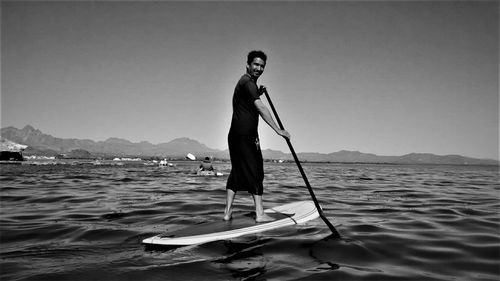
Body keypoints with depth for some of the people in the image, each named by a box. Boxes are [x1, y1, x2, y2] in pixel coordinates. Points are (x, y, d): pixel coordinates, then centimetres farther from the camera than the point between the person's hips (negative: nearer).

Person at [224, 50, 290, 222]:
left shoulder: (246, 82, 21)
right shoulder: (247, 82, -12)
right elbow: (261, 108, -23)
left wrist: (257, 94, 18)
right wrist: (278, 130, -27)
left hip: (237, 135, 10)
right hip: (244, 136, -10)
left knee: (237, 172, 11)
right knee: (255, 172, -7)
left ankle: (228, 212, 14)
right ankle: (259, 214, -5)